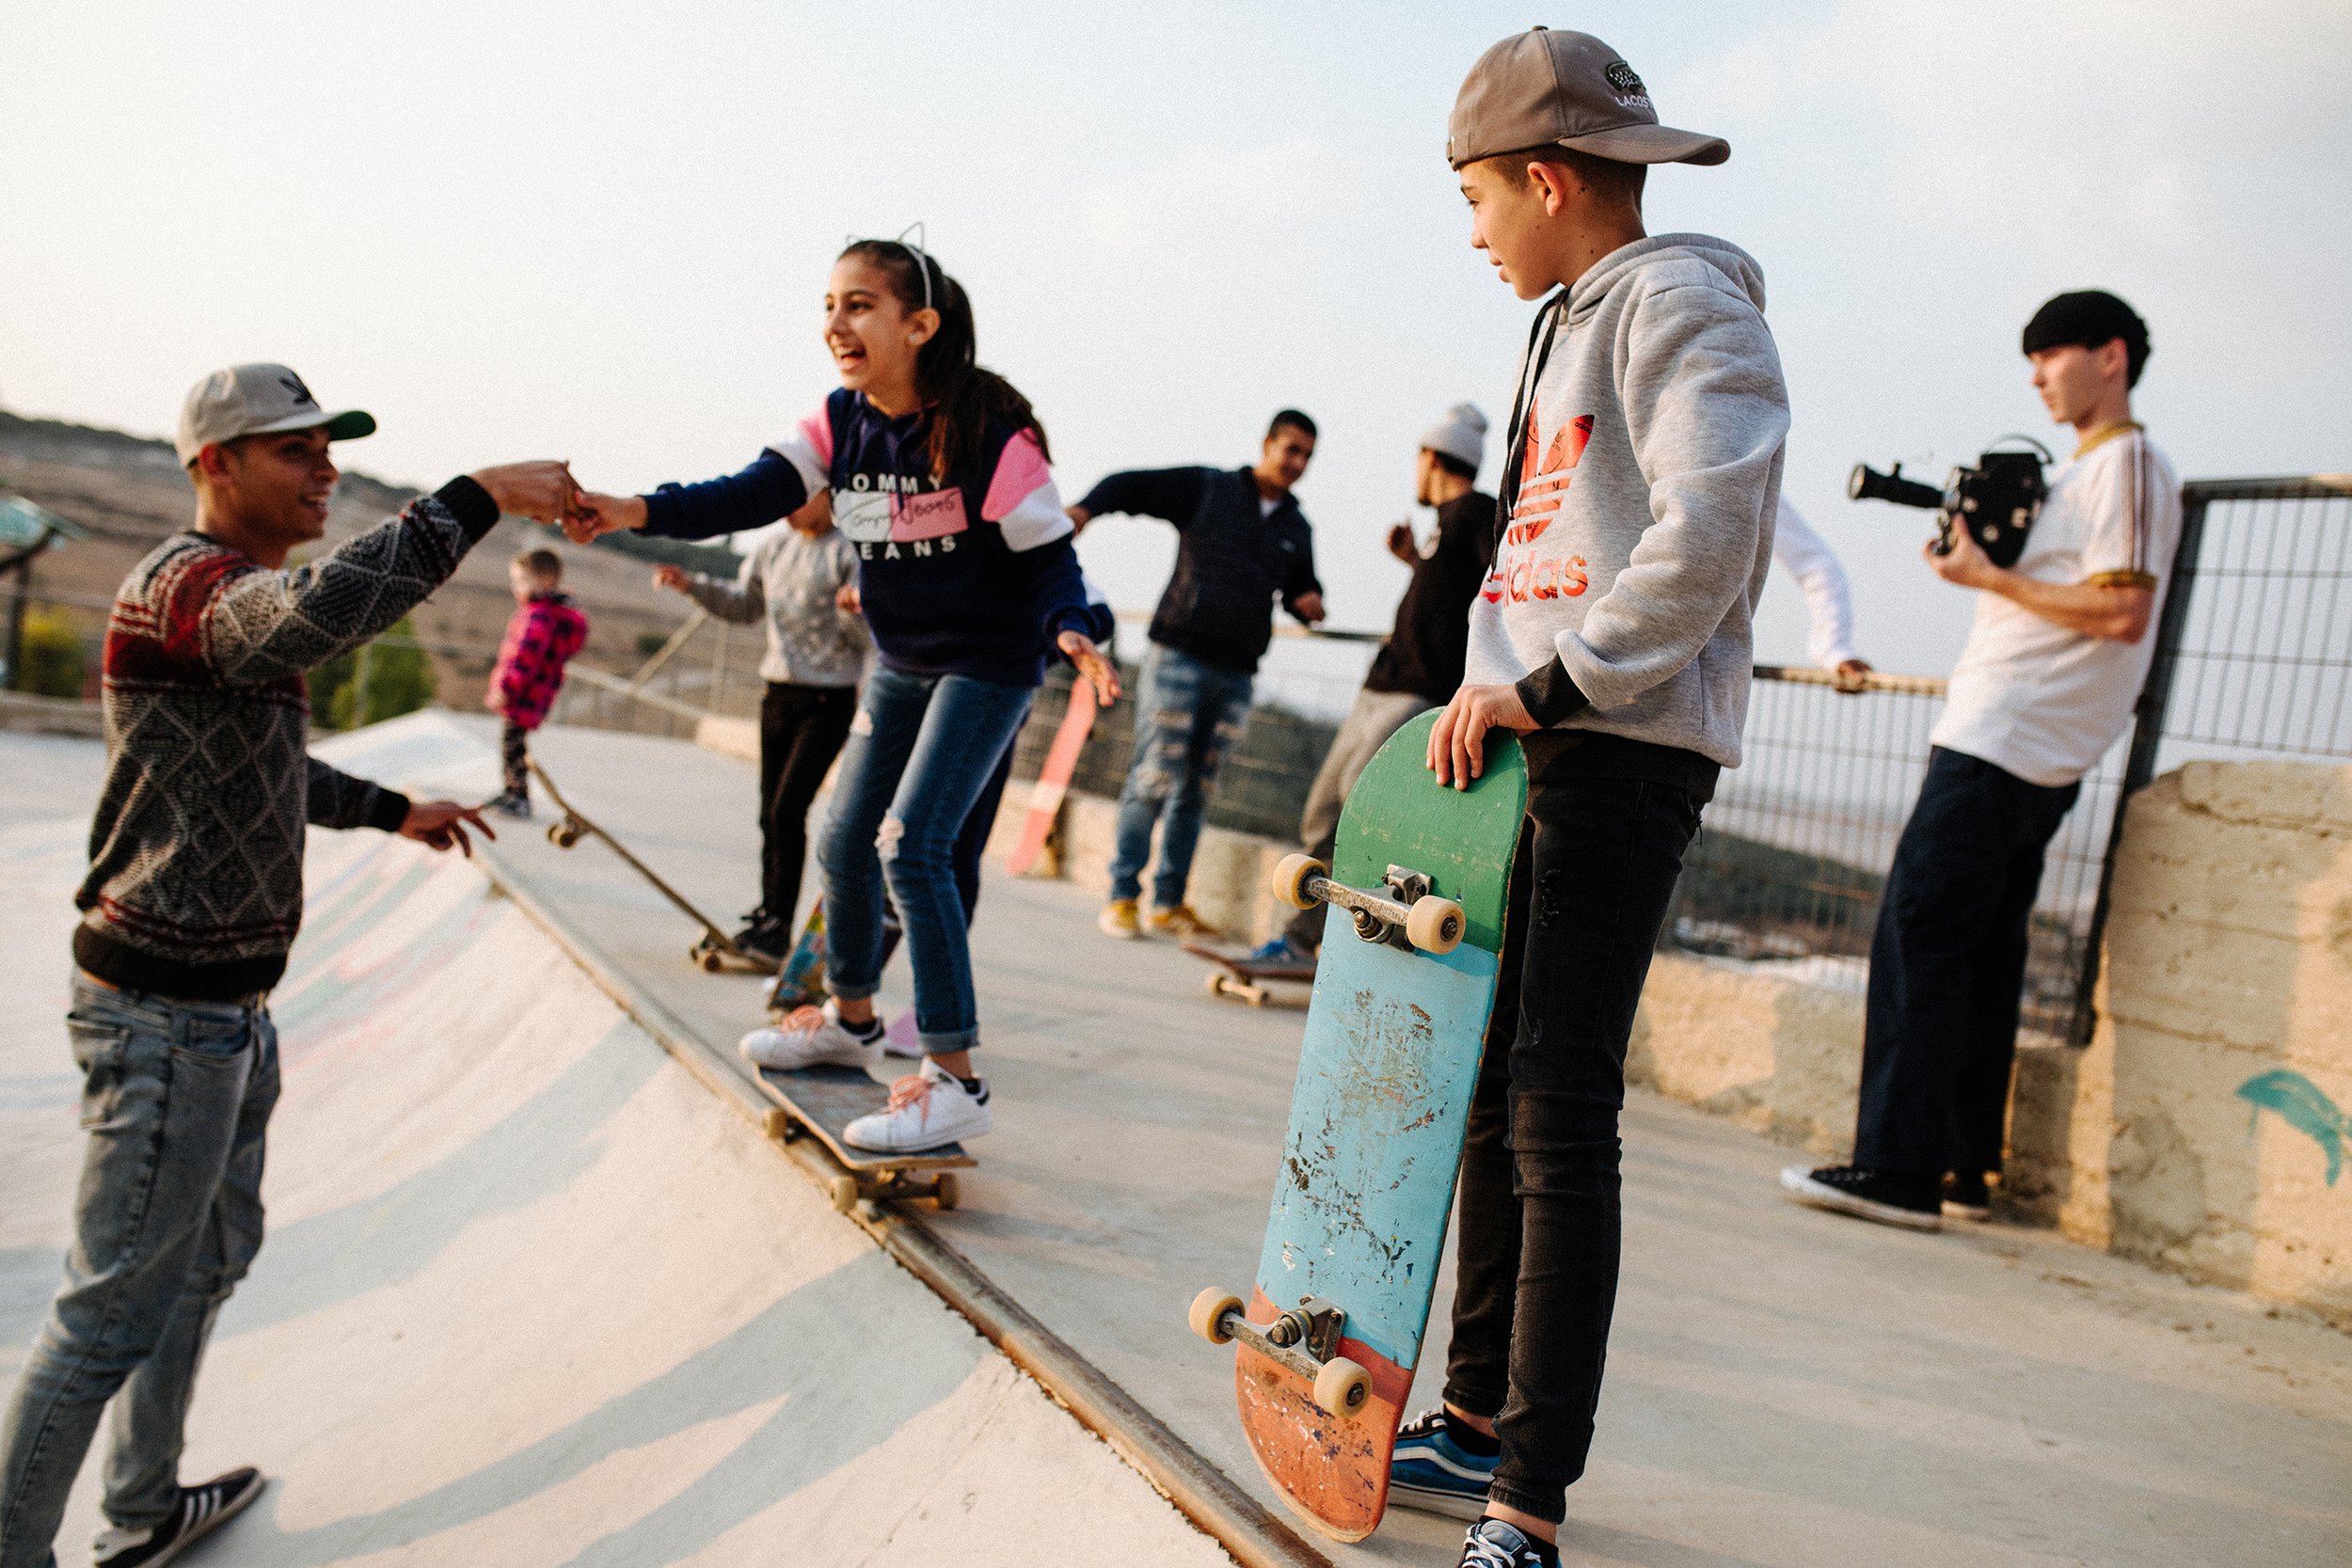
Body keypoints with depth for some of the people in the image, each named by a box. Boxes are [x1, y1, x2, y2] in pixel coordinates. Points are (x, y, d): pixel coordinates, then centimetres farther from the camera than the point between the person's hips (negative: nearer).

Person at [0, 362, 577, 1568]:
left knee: (210, 1255, 23)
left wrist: (392, 811, 28)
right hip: (167, 1011, -11)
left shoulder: (243, 595, 15)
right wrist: (476, 498, -38)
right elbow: (326, 614, -44)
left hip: (229, 997, 11)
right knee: (114, 1305, -1)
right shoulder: (183, 582, -20)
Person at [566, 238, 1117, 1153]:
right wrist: (641, 512, -28)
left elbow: (1047, 556, -17)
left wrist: (1069, 630, -37)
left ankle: (956, 1082, -10)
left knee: (911, 847, -17)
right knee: (843, 843, 13)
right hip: (900, 664, 8)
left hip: (989, 664, -7)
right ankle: (850, 1019, 37)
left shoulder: (990, 432, -21)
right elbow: (750, 496, -12)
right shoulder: (842, 423, -3)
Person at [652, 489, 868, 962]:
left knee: (788, 810, -13)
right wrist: (691, 585, 8)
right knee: (770, 814, 11)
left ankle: (778, 927, -7)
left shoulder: (852, 551, -13)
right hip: (777, 692, 6)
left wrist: (853, 612, -35)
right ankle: (768, 913, 22)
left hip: (828, 700, -6)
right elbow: (744, 607, 20)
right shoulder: (774, 543, 5)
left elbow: (872, 639, -15)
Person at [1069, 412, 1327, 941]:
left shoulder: (1297, 529, 16)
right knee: (1155, 777, -8)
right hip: (1179, 655, -5)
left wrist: (1309, 602, 5)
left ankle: (1169, 903, 13)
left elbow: (1299, 588, 29)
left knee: (1196, 791, 7)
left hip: (1236, 675, 5)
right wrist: (1086, 508, -21)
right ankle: (1122, 896, 0)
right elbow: (1129, 486, -2)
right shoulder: (1207, 489, 1)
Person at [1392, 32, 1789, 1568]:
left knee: (1559, 1119, -11)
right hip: (1528, 749, 10)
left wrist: (1548, 686, -18)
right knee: (1496, 1095, 11)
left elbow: (1705, 540, -20)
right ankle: (1479, 1422, 22)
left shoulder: (1685, 305, -6)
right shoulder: (1571, 322, 24)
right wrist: (1483, 694, 14)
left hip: (1625, 751, -9)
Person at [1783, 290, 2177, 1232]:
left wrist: (1989, 578, -11)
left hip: (2006, 750, -10)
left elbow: (2125, 612, -16)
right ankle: (1965, 1170, 14)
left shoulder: (2127, 462, -6)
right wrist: (1986, 546, 11)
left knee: (1917, 938, -13)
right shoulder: (2082, 471, 24)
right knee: (1977, 959, 9)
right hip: (2023, 754, 10)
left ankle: (1899, 1171, -12)